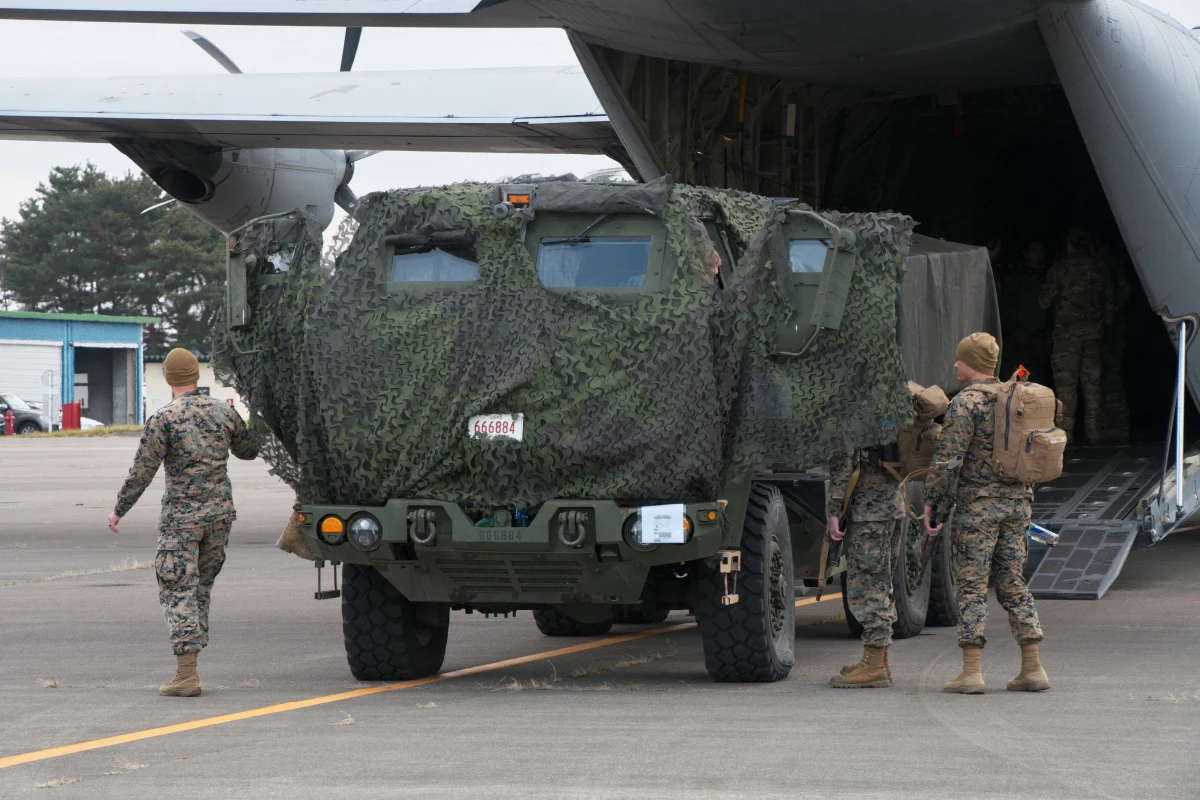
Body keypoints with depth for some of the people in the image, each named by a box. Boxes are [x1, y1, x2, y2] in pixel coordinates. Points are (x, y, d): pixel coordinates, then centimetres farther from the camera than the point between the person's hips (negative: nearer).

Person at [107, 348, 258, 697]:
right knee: (202, 585, 15)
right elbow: (249, 450, 19)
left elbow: (142, 472, -9)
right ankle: (188, 663, 18)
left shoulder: (163, 418, -10)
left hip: (181, 515, -5)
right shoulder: (224, 412, 4)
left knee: (178, 590, -3)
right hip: (220, 511, 5)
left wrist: (119, 510, 1)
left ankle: (186, 675, -11)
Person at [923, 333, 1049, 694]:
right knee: (1013, 584, 11)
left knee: (971, 585, -3)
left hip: (978, 503, -7)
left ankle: (971, 672, -6)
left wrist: (932, 503, -9)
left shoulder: (966, 403, -11)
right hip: (1018, 501, 7)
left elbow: (947, 459, -16)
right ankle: (1032, 668, 7)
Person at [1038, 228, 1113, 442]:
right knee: (1091, 381, 8)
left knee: (1065, 382, -3)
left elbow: (1045, 300, -4)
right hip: (1094, 331, 4)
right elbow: (1108, 303, 12)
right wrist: (1104, 323, 24)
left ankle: (1066, 430, -7)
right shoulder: (1099, 270, 7)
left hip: (1067, 330, -4)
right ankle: (1093, 431, 8)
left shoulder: (1061, 268, -6)